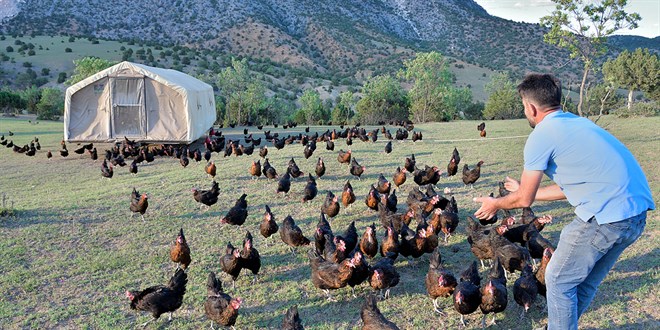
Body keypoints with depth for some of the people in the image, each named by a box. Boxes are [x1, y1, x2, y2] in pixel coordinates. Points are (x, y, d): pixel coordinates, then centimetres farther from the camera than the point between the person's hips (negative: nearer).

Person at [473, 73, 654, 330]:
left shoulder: (542, 135, -7)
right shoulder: (578, 122, 19)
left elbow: (524, 200, -2)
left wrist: (495, 204, 17)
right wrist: (525, 190, 35)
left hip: (606, 217, -9)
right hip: (637, 214, 9)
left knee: (559, 280, 9)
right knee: (586, 281, 23)